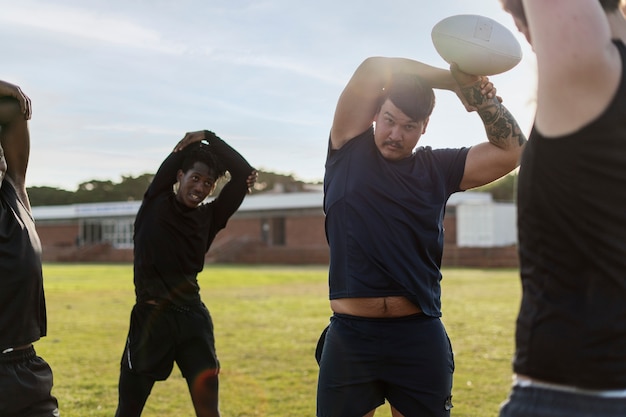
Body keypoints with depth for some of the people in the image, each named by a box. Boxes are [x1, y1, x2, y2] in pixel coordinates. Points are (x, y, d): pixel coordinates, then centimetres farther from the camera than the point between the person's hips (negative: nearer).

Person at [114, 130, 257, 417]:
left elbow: (243, 173, 2)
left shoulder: (208, 217, 7)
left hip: (193, 320, 2)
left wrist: (209, 138, -1)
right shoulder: (155, 205, 2)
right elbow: (171, 165, -8)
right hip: (151, 319, -2)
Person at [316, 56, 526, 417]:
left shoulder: (438, 169, 8)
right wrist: (453, 79, 1)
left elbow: (511, 151, 2)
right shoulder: (349, 153, 3)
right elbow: (372, 70, -4)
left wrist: (476, 90, -5)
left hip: (420, 337, 2)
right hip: (350, 337, -1)